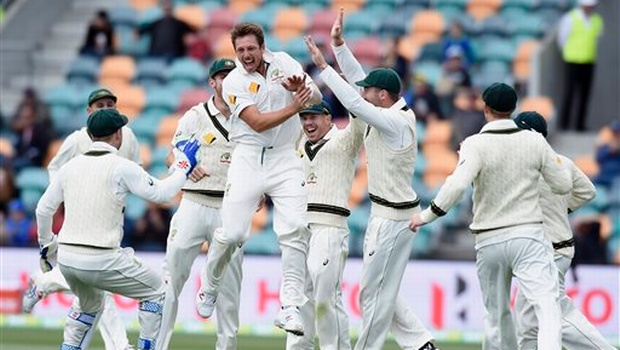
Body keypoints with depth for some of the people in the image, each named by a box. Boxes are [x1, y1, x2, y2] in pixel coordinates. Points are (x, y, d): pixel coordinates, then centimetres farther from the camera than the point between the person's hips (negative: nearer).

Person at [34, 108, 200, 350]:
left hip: (66, 258, 6)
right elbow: (161, 193, -5)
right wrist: (184, 165, 11)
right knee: (156, 292, 14)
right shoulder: (121, 167, -8)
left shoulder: (71, 166, 8)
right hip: (101, 261, -6)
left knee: (89, 303, 34)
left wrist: (46, 246, 28)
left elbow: (43, 210, 13)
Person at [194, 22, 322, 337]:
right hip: (248, 158, -2)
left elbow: (316, 97, 3)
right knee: (232, 233, -7)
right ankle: (209, 289, 19)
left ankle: (290, 308, -14)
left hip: (285, 159, 2)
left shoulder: (282, 62, 5)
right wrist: (293, 107, -27)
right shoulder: (233, 83, -5)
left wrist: (302, 89, -20)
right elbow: (257, 123, -16)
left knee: (294, 230, -13)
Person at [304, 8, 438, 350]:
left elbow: (353, 102, -26)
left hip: (392, 218, -10)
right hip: (385, 214, 10)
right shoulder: (394, 112, 8)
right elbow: (357, 79, 12)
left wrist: (323, 66, -22)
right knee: (382, 290, 14)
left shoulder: (396, 122, -19)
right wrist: (338, 44, 5)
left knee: (374, 293, -2)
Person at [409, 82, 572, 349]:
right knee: (547, 307, -12)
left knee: (497, 313, 16)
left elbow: (457, 185, -23)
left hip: (489, 240, 1)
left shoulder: (476, 144, -8)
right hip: (528, 236, 0)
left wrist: (428, 215, -12)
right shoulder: (534, 142, 0)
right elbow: (563, 185, 7)